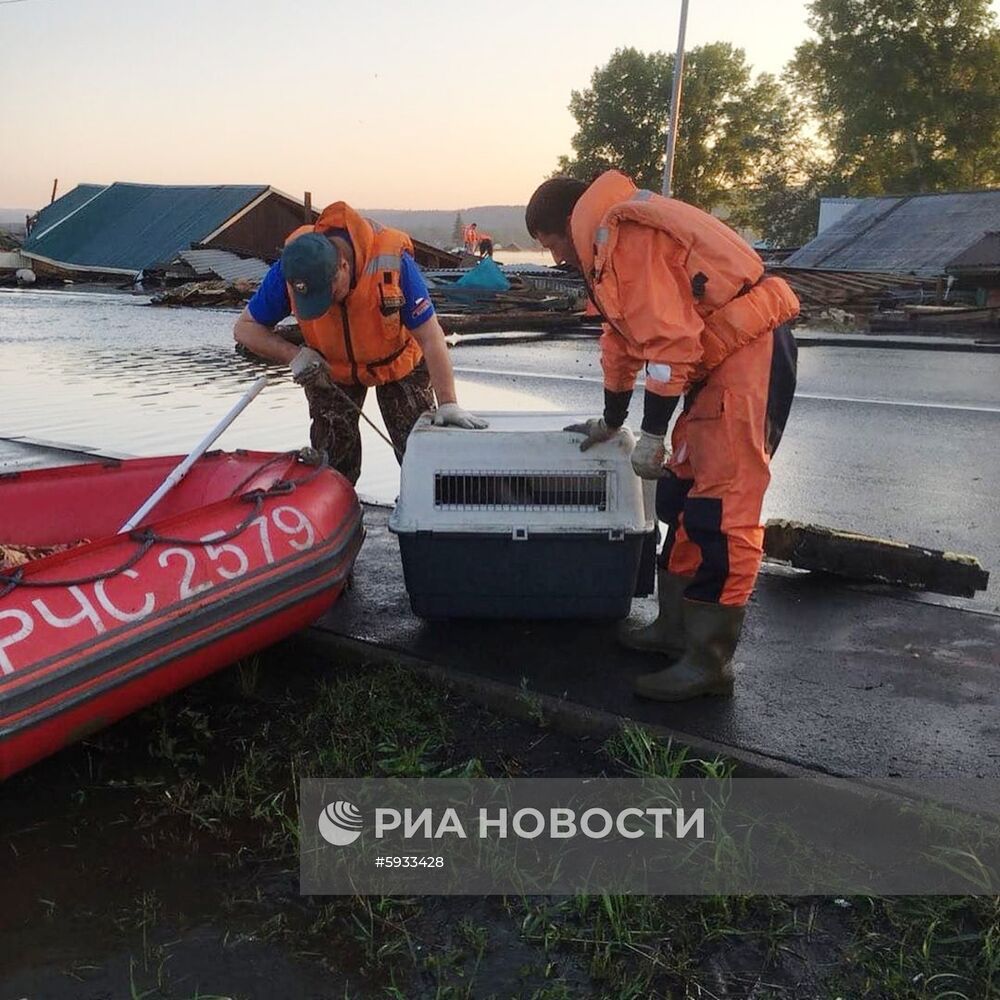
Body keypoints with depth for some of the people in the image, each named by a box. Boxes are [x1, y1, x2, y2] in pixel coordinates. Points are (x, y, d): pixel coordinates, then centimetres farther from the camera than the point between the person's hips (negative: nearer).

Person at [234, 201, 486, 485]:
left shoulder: (392, 262, -37)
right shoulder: (288, 270, -28)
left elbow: (431, 338, -33)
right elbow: (245, 328, -15)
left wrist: (448, 404, -37)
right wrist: (294, 355, -32)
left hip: (400, 360, -2)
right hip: (328, 368, 2)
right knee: (333, 455, 1)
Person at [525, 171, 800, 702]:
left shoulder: (623, 234, -15)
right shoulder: (610, 242, 18)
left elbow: (669, 338, -22)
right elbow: (622, 334, 28)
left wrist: (652, 433, -17)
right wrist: (611, 419, 36)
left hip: (749, 353, -11)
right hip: (720, 357, 11)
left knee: (721, 513, -10)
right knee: (682, 494, 14)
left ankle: (709, 662, -2)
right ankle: (676, 627, 24)